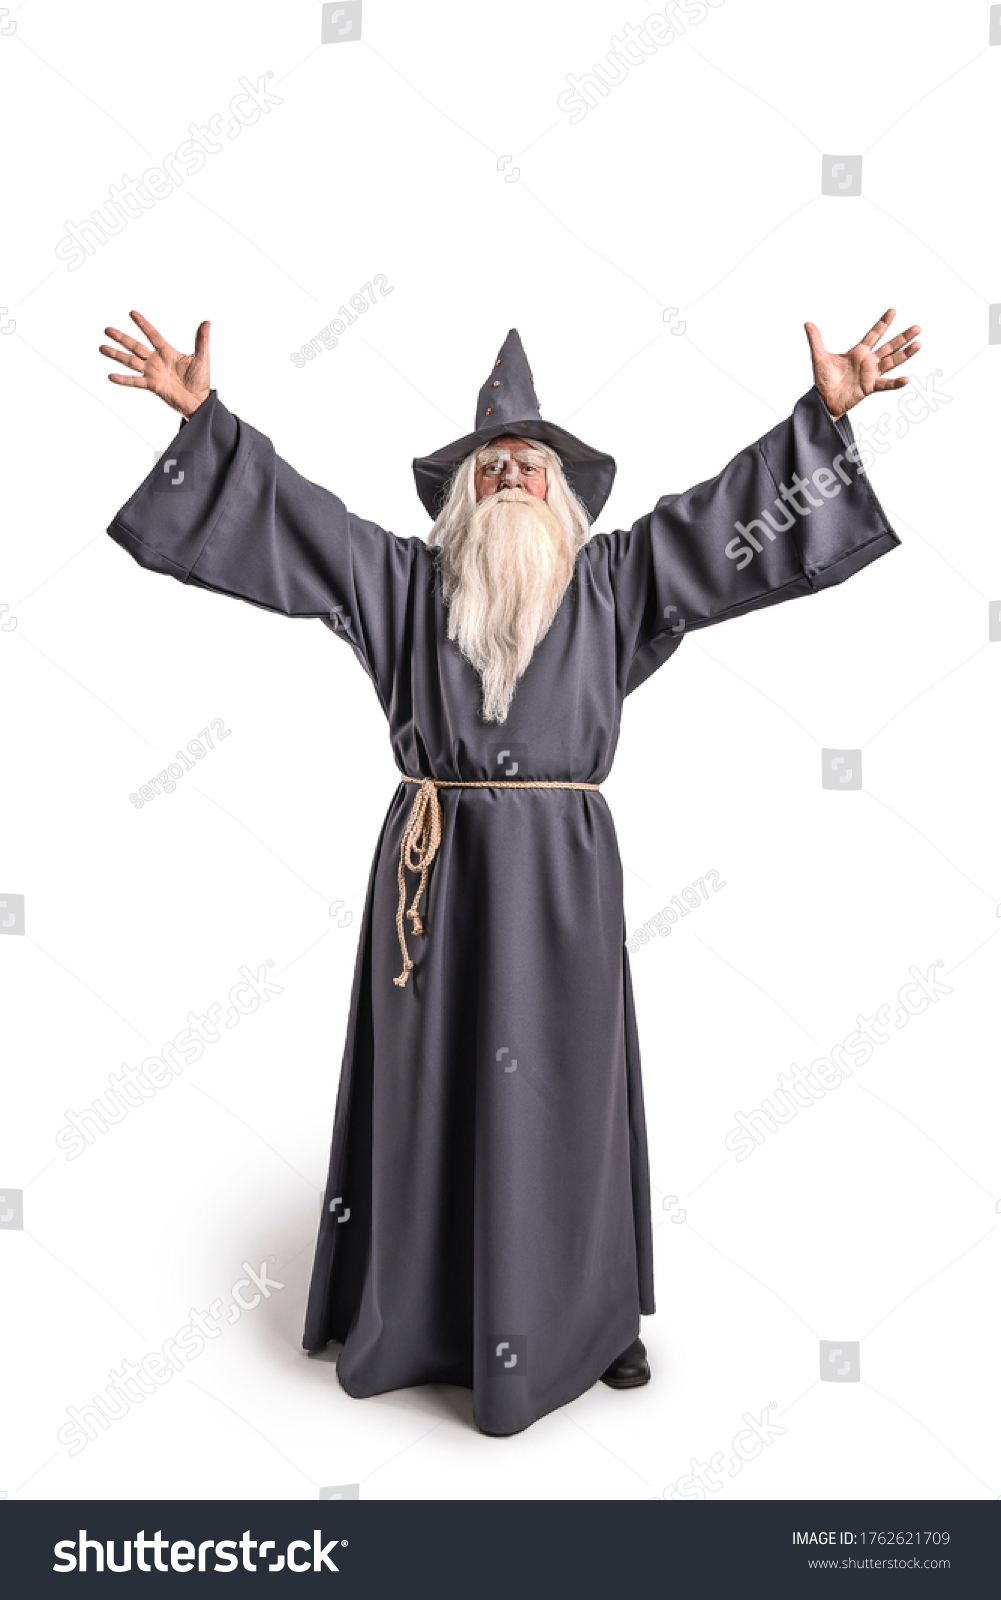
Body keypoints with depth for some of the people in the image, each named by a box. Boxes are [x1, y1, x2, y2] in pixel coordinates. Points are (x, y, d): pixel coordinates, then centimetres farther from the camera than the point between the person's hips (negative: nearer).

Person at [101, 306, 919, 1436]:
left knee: (562, 1084, 6)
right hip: (436, 865, 1)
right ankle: (418, 1312, 27)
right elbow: (287, 509, 7)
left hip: (561, 870, 0)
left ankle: (588, 1316, 24)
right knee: (429, 1080, 9)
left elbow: (725, 514, 4)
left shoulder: (611, 580, 8)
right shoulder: (404, 579, 8)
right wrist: (203, 414, 1)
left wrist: (825, 411, -3)